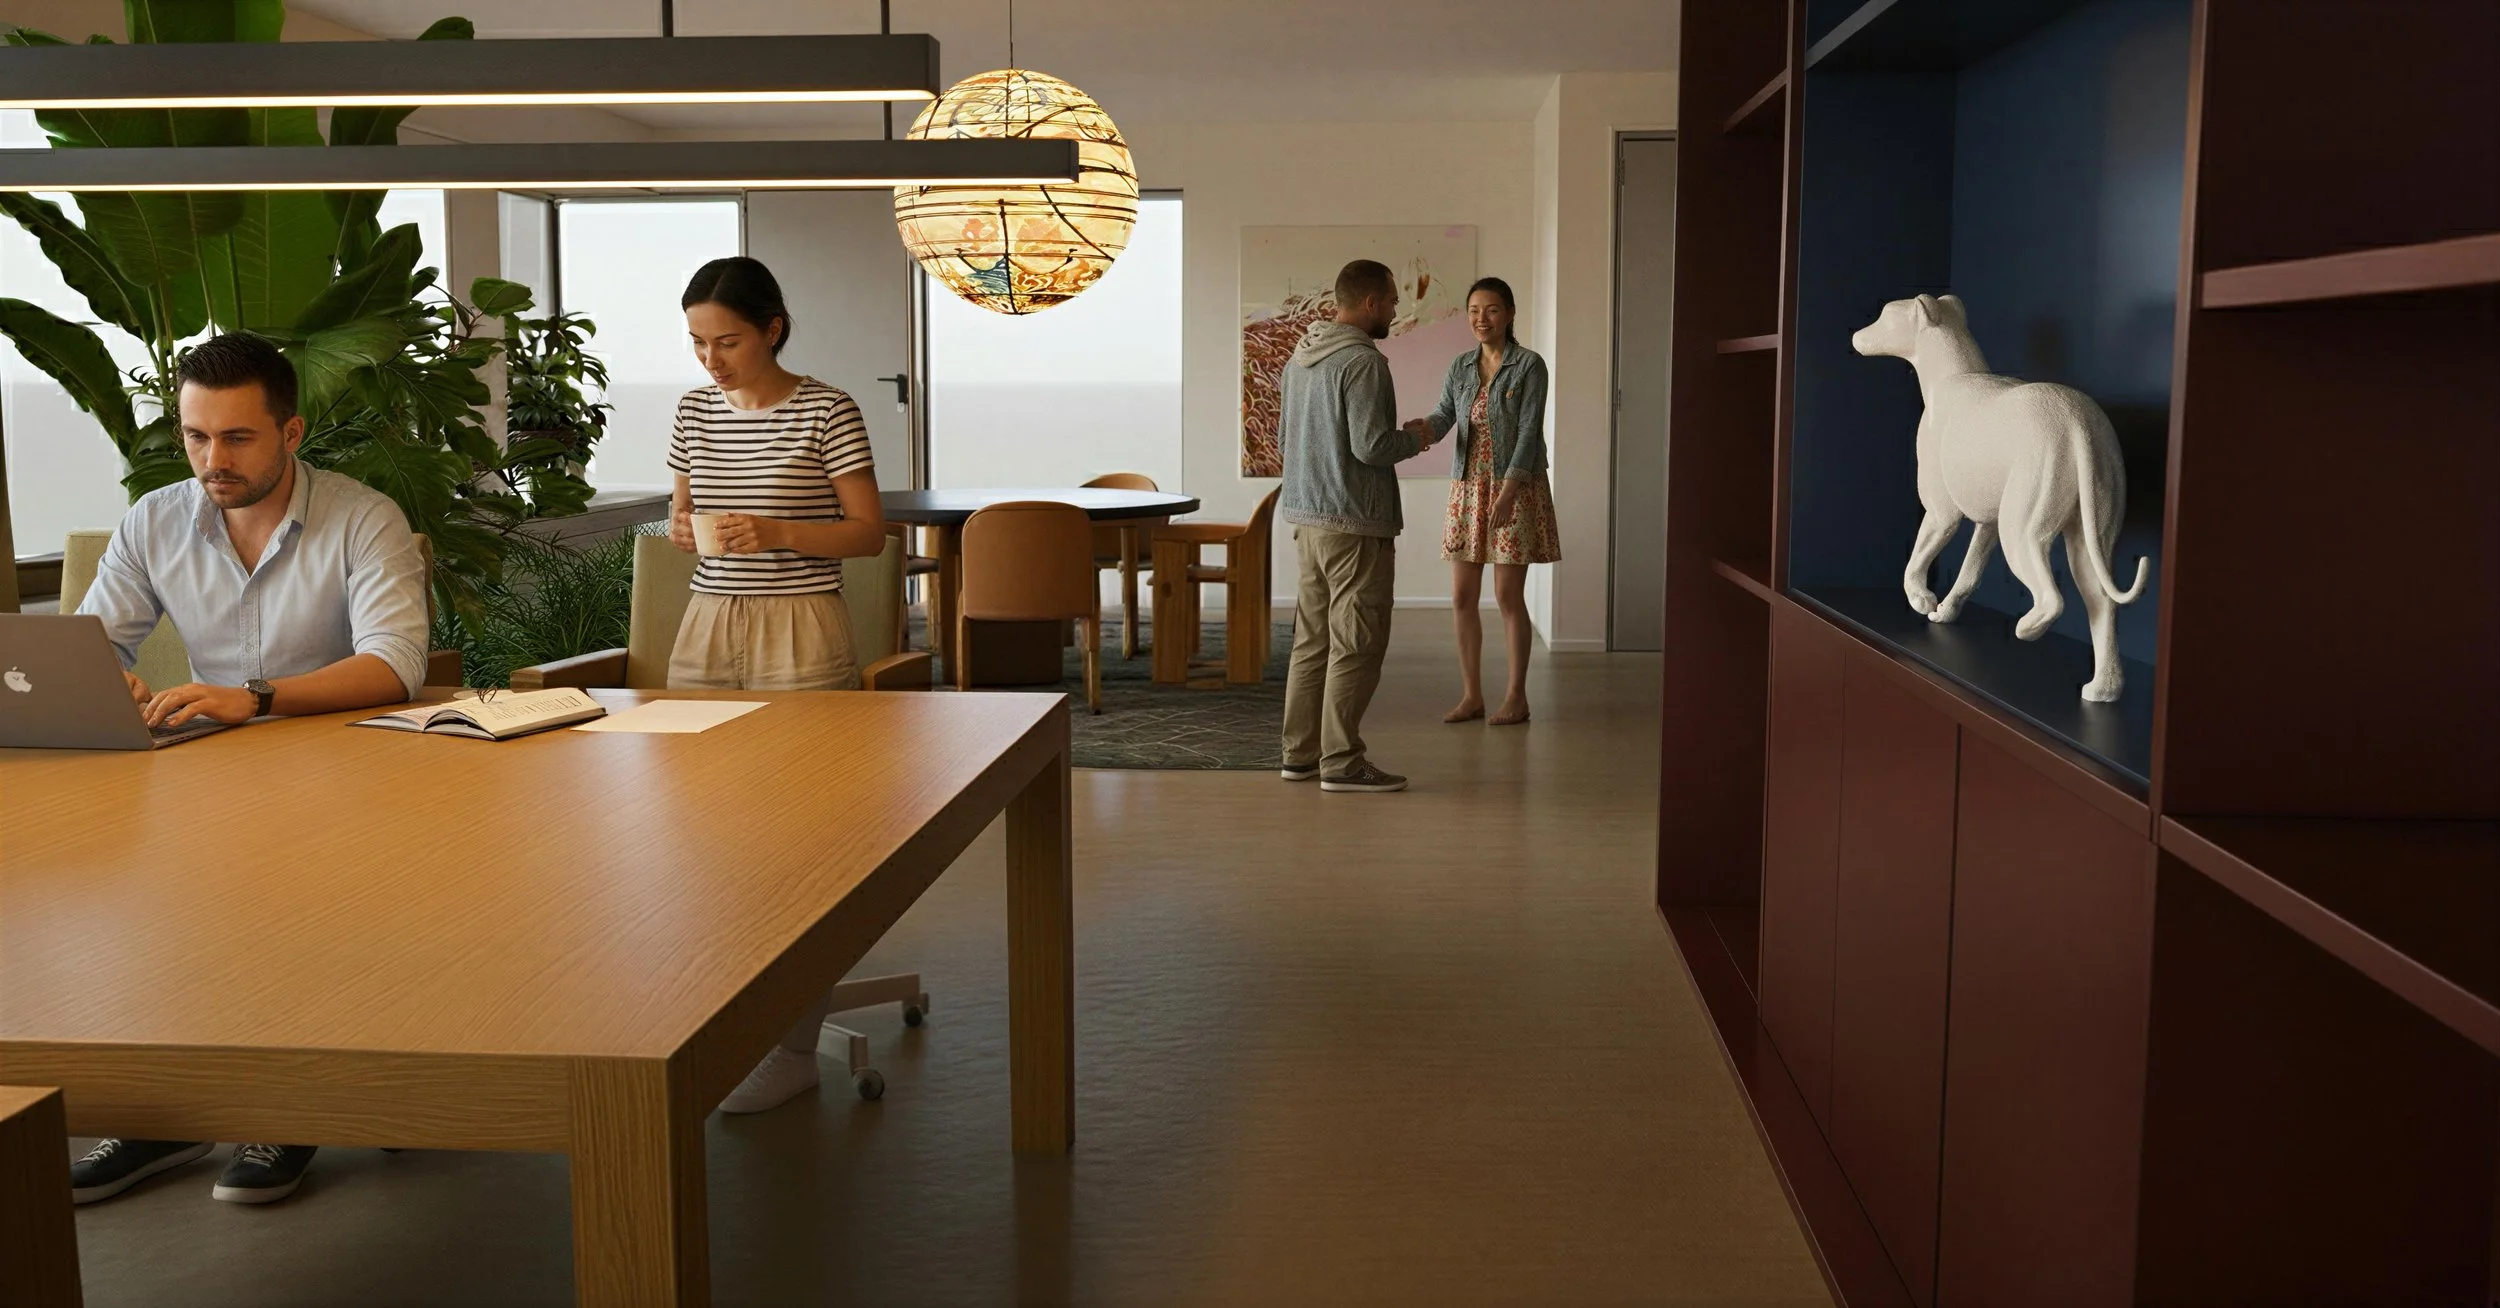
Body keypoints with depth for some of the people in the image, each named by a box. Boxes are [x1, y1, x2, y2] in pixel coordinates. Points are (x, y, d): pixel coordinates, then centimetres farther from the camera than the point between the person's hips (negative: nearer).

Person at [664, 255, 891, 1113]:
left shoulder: (826, 412, -6)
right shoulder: (696, 410, 9)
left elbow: (869, 531, -5)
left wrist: (779, 532, -19)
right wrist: (680, 525, -3)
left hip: (799, 631, -5)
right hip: (709, 625, 5)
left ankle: (796, 1047, 3)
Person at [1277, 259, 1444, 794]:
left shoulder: (1300, 357, 13)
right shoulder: (1362, 361, -16)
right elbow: (1372, 447, -22)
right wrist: (1415, 437, -2)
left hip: (1307, 515, 9)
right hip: (1354, 521, -9)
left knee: (1312, 638, 13)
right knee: (1356, 644, -3)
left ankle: (1300, 752, 19)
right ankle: (1341, 762, 0)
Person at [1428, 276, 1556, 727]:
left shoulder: (1529, 365, -7)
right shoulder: (1460, 367, 10)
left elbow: (1529, 432, -14)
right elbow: (1445, 414, -3)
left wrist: (1508, 492, -24)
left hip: (1515, 488, -5)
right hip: (1468, 487, 5)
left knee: (1508, 596, -2)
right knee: (1462, 597, 4)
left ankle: (1516, 697, 9)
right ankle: (1471, 695, 14)